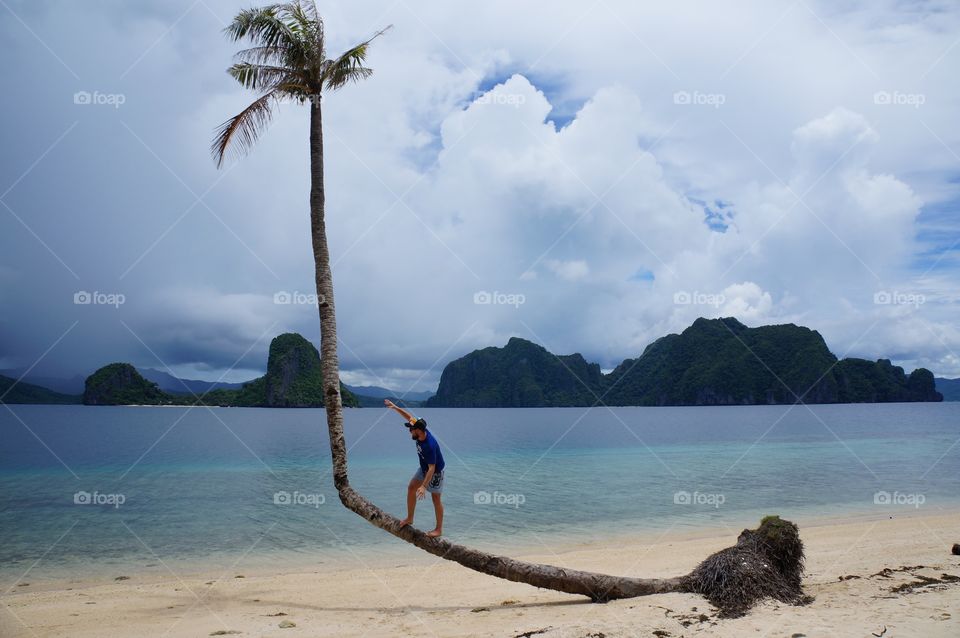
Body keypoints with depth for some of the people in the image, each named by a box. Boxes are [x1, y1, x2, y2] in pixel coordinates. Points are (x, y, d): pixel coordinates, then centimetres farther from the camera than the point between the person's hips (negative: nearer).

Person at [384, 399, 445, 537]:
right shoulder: (420, 432, -16)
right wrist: (395, 407, -6)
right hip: (423, 469, 9)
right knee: (411, 488, 7)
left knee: (436, 499, 1)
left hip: (435, 472, -8)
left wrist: (423, 486, -40)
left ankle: (439, 529, 13)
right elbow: (409, 417, -2)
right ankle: (409, 519, 18)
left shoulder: (430, 445, -38)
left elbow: (432, 468, -37)